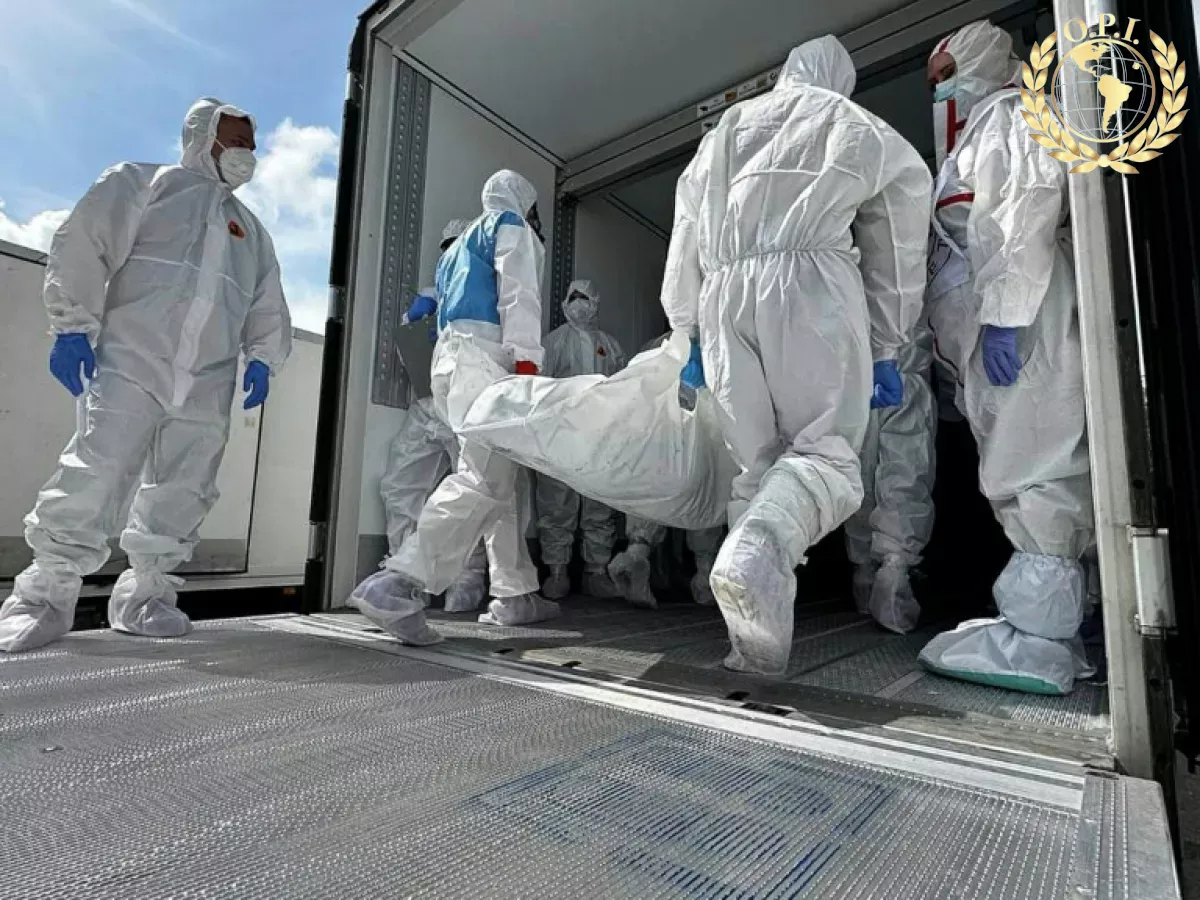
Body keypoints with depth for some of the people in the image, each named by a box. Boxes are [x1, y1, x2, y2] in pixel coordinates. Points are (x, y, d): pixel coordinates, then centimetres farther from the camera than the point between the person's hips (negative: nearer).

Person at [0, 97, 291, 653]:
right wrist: (74, 325, -8)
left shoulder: (251, 230, 25)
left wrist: (262, 358, 4)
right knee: (92, 478, -11)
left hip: (208, 384, 5)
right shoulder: (144, 183, 11)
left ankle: (145, 594, 13)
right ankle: (47, 593, 2)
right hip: (131, 362, -4)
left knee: (181, 495, 2)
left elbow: (268, 308, 21)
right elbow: (84, 244, 1)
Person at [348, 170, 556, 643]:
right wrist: (526, 359, -19)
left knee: (499, 480, 8)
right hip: (487, 357, -9)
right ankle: (397, 583, -28)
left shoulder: (462, 243, 35)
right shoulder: (511, 226, 10)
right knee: (483, 482, -18)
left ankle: (516, 593, 10)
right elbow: (518, 293, -8)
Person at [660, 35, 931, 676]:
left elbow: (684, 243, 26)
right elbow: (897, 248, 19)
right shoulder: (863, 129, 25)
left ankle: (760, 645, -2)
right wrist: (885, 349, 21)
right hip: (810, 277, -3)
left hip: (723, 290, 4)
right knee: (827, 450, -7)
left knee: (758, 465, 5)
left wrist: (690, 335, 28)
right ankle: (754, 555, -37)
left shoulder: (722, 132, 33)